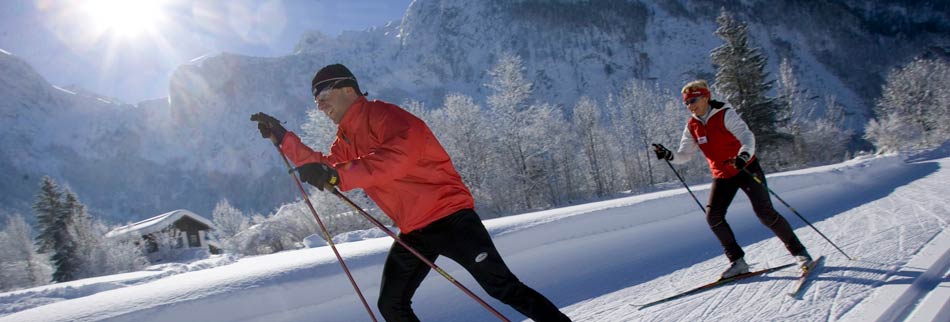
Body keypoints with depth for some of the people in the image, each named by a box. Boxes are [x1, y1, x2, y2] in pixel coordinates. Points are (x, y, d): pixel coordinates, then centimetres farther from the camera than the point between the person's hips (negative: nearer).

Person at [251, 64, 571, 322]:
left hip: (448, 215, -9)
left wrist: (338, 175, -35)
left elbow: (401, 154, -29)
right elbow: (325, 166, 24)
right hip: (413, 232, 9)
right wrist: (282, 137, 17)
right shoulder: (346, 140, 15)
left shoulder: (380, 114, -12)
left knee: (502, 287, -10)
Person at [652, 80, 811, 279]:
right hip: (722, 176, 5)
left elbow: (746, 135, -27)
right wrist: (669, 156, -18)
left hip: (746, 169, -5)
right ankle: (737, 260, 1)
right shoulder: (692, 127, 2)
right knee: (713, 216, -10)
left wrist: (744, 155, -47)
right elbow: (684, 155, 3)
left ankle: (798, 250, 11)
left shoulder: (725, 115, -14)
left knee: (765, 213, -10)